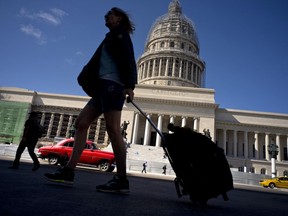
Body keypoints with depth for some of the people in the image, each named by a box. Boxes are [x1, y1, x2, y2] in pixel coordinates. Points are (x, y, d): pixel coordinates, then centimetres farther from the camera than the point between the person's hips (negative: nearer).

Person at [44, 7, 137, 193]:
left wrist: (129, 85, -23)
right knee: (81, 122, 1)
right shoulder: (112, 38, 32)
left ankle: (122, 180, -16)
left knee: (113, 129, -17)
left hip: (112, 84, -9)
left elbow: (128, 60, -10)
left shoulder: (119, 34, 6)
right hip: (104, 85, 9)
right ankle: (69, 171, 0)